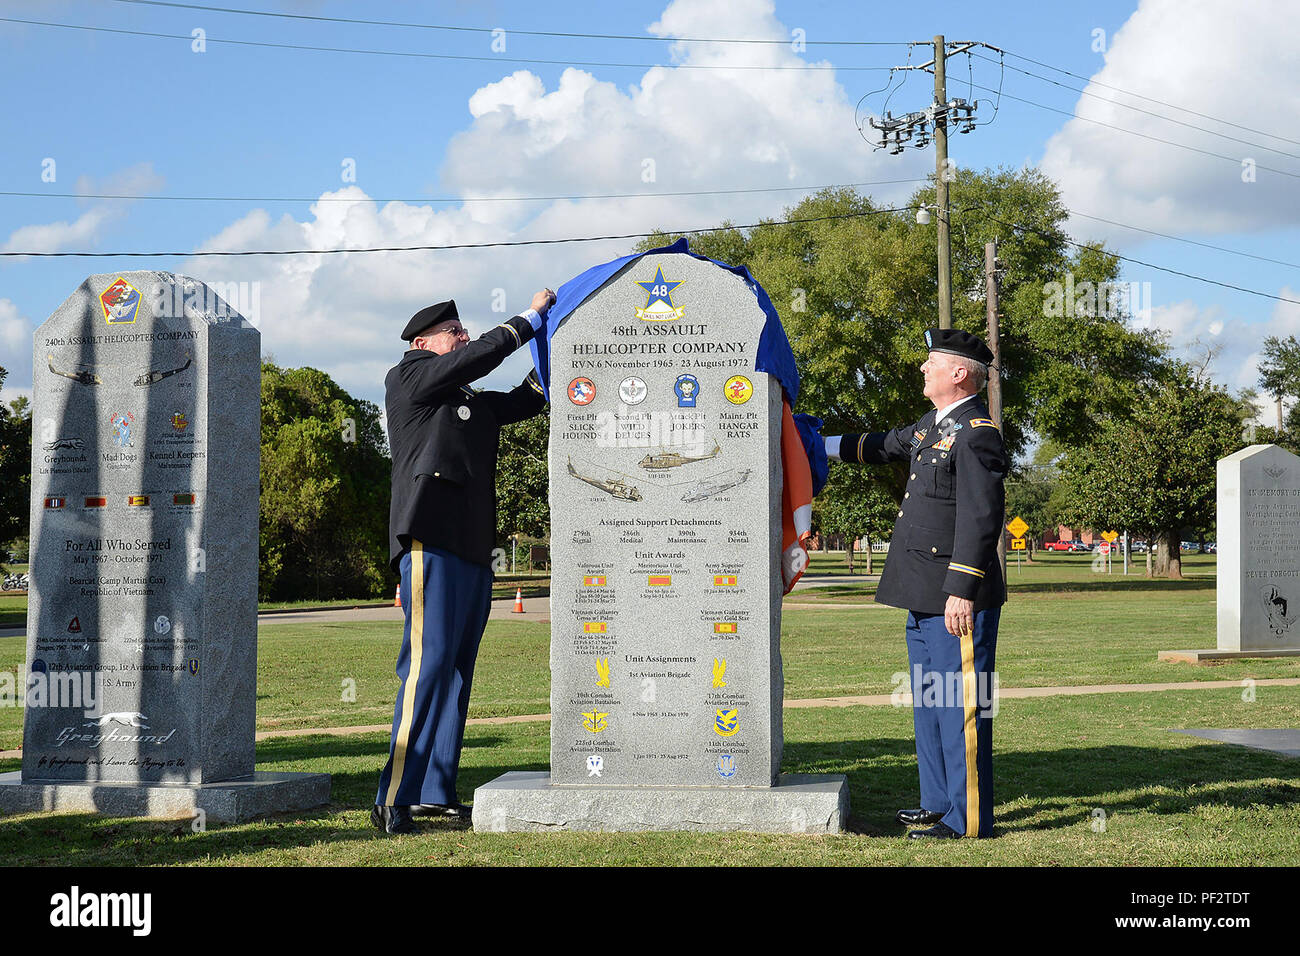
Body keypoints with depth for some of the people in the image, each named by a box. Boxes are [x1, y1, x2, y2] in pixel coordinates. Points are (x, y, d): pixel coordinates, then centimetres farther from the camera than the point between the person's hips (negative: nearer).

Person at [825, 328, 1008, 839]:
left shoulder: (977, 434, -15)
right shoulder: (934, 423, 15)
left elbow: (980, 519, -21)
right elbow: (889, 445, 34)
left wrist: (961, 591, -23)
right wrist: (826, 446, 40)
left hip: (955, 599, -10)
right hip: (923, 598, 10)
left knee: (959, 706, -5)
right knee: (929, 702, 17)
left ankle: (968, 819, 0)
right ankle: (939, 804, 27)